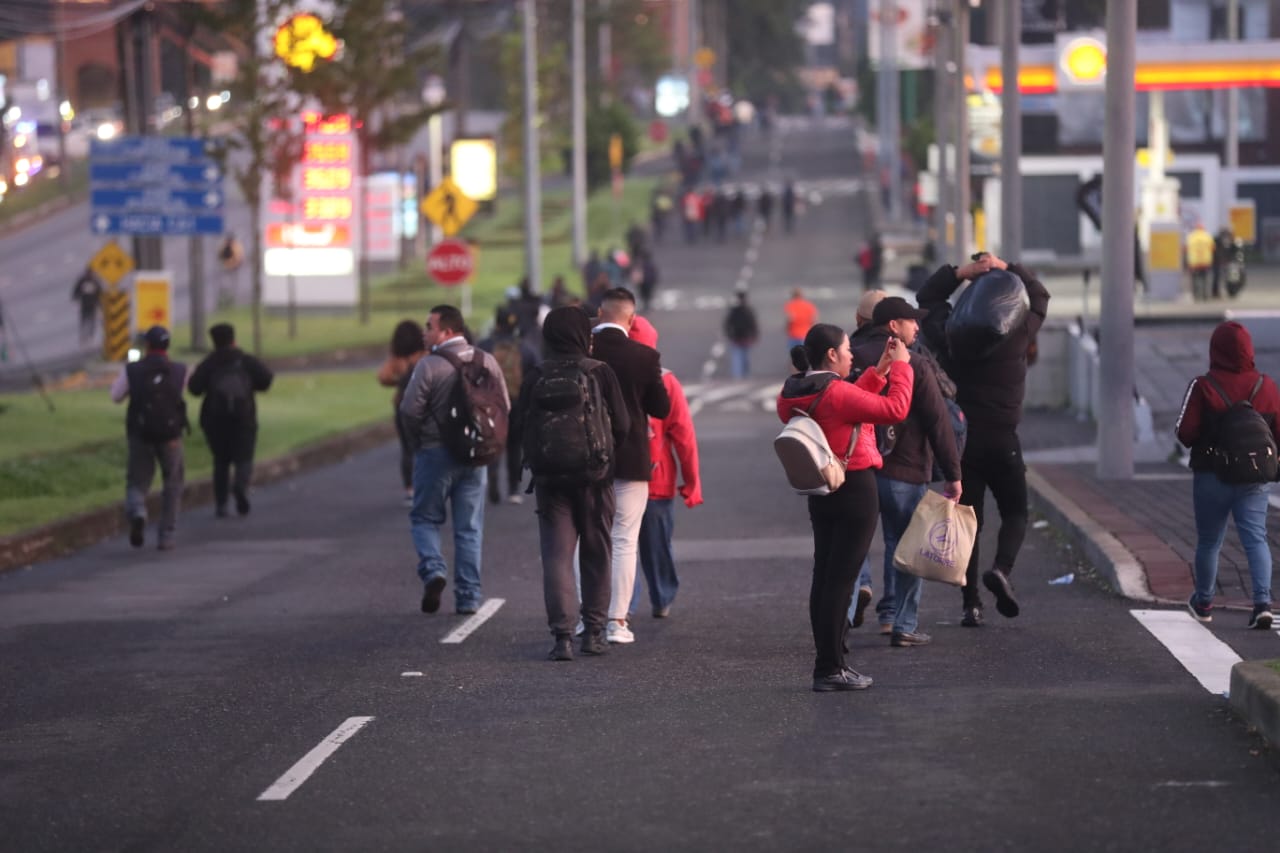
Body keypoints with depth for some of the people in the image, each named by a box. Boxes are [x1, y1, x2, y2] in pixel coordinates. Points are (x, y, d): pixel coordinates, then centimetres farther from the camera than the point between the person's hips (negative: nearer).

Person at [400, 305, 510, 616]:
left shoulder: (429, 364, -13)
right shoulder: (486, 361, 3)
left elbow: (410, 410, -15)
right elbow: (504, 407, 6)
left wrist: (419, 442, 2)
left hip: (435, 452, -4)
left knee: (425, 518, 11)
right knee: (469, 527, 8)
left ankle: (433, 569, -12)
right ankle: (468, 596, 6)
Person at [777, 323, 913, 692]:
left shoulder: (792, 395, 5)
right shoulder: (836, 393, -20)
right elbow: (895, 409, -17)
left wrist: (880, 370, 15)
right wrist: (900, 366, -5)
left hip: (820, 492, 8)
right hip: (855, 490, -8)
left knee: (824, 577, 13)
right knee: (841, 578, -6)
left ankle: (826, 663, 18)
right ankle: (830, 670, -5)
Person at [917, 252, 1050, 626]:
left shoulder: (951, 339, -2)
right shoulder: (1016, 336, -6)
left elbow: (927, 298, 14)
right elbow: (1039, 296, 9)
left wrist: (961, 273, 0)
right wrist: (1007, 269, 2)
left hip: (959, 439, 2)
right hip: (1002, 441, -2)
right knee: (1014, 513, 12)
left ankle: (971, 604, 3)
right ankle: (1001, 568, -16)